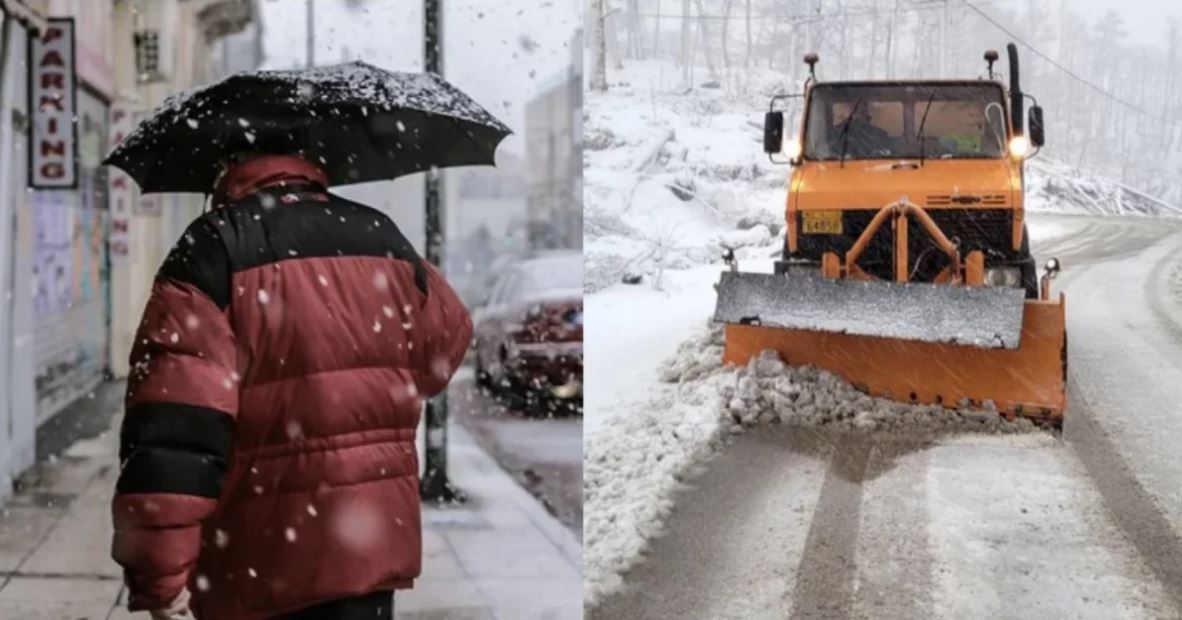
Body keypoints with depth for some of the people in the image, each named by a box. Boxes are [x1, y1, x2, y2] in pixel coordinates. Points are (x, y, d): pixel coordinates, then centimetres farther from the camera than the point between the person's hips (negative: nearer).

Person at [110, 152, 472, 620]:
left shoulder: (213, 248, -9)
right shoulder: (385, 240, 7)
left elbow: (174, 420, -19)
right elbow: (444, 347, 23)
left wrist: (159, 570, -19)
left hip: (256, 553, -3)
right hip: (370, 536, 4)